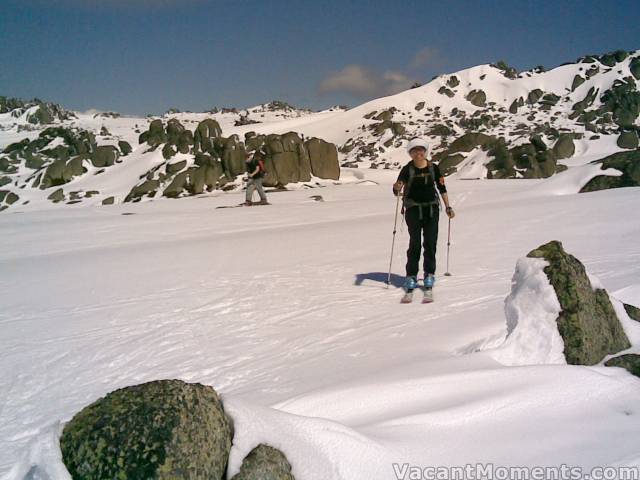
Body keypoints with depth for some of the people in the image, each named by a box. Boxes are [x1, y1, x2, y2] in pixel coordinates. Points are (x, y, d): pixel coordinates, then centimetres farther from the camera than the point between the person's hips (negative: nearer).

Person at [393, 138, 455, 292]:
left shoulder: (433, 168, 3)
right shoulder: (407, 169, -3)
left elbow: (442, 188, 11)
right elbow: (397, 190, -12)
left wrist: (448, 207, 7)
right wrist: (397, 188, -36)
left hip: (432, 207, 2)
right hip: (413, 208, -2)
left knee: (431, 243, 0)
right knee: (415, 243, -4)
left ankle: (429, 274, 14)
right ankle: (411, 276, 6)